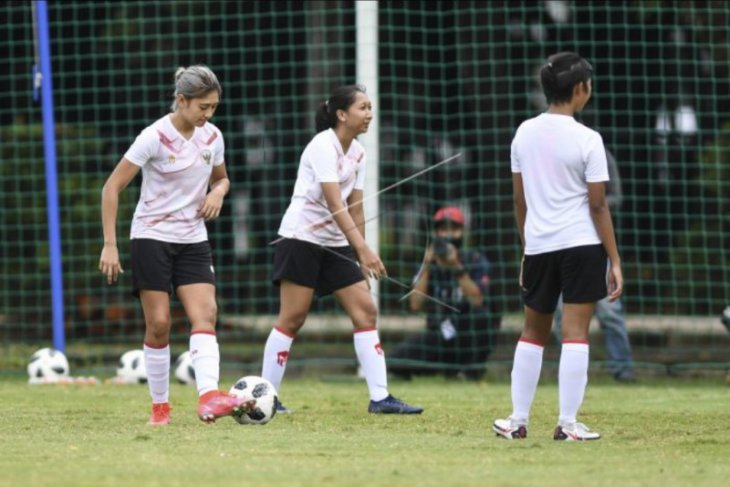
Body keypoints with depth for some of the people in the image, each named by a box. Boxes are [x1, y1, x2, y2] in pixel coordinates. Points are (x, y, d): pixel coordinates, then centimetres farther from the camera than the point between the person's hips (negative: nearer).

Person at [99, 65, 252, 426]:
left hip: (193, 240, 5)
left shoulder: (212, 137, 2)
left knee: (205, 315, -14)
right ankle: (160, 407, 8)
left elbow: (221, 178, 22)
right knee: (159, 324, -5)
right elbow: (112, 188, -12)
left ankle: (208, 397, -29)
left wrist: (217, 193, -4)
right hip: (152, 237, -5)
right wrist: (110, 245, -17)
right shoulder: (155, 137, -14)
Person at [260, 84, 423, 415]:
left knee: (365, 310, -2)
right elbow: (335, 204, -25)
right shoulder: (323, 146, -16)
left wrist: (361, 257, 11)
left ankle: (380, 397, -4)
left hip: (336, 244, 8)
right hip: (301, 238, -8)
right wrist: (363, 249, -31)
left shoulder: (357, 152, 8)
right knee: (292, 318, -7)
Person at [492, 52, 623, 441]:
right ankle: (567, 424, -5)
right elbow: (597, 206, -10)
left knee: (533, 332, 15)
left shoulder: (525, 133, 4)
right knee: (575, 332, -2)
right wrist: (615, 261, -5)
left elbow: (519, 200, 9)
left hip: (538, 245, 5)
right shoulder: (587, 140, -10)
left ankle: (518, 420, 15)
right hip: (581, 246, -5)